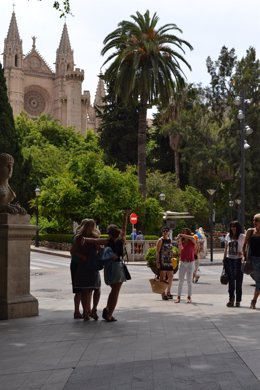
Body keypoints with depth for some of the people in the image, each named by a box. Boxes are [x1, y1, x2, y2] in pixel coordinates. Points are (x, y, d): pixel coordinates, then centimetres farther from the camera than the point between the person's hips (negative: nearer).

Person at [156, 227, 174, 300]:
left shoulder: (170, 240, 15)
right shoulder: (160, 240, -5)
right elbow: (157, 252, -9)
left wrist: (172, 260, 18)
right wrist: (157, 262, -15)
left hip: (169, 261, 7)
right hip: (162, 261, -7)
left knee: (171, 276, 9)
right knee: (162, 277, -4)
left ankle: (168, 292, 22)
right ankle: (163, 294, 1)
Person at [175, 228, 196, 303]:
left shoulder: (192, 241, -3)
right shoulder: (182, 242, 4)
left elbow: (192, 238, -26)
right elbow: (180, 250, -6)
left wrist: (183, 235, -28)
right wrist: (179, 241, -15)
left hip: (190, 263, -2)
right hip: (182, 262, 2)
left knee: (189, 281, 4)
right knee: (180, 281, 2)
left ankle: (189, 297, 9)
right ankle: (178, 297, 4)